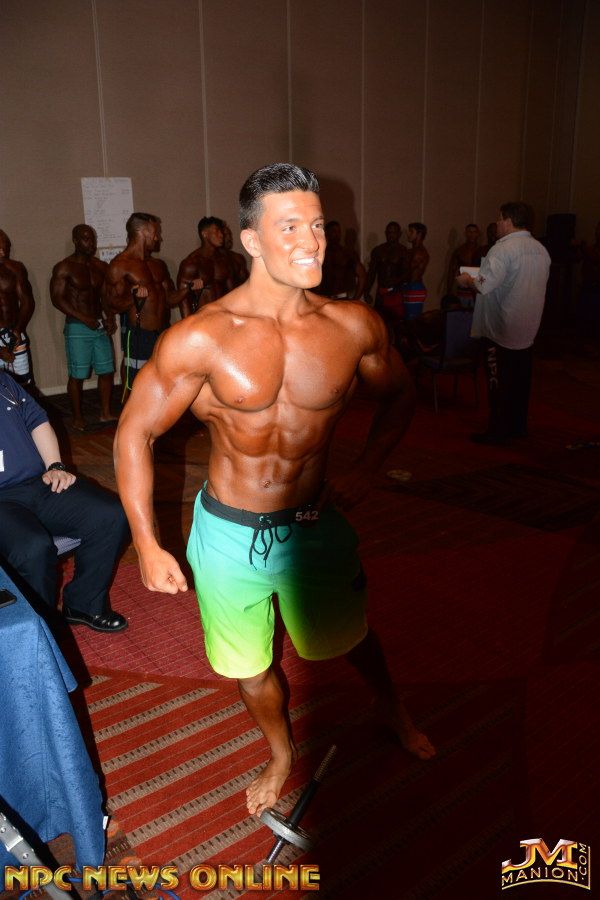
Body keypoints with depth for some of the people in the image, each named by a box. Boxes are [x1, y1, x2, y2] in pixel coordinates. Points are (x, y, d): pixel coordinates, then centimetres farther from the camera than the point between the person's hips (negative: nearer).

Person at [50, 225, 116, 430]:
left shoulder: (101, 266, 9)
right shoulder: (64, 268, -7)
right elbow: (57, 298, -12)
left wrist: (110, 317, -2)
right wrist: (84, 318, -19)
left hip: (100, 326, 5)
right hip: (77, 328, -5)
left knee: (106, 371, 7)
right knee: (77, 375, -1)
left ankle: (105, 413, 20)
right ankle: (77, 418, 10)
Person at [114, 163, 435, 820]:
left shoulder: (354, 325, -11)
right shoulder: (200, 338, -19)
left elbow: (398, 393, 9)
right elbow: (134, 433, -10)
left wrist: (365, 471, 0)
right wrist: (147, 545, -11)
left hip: (316, 525, 2)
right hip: (230, 536, -1)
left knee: (349, 636, 25)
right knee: (250, 667, 19)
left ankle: (395, 713, 59)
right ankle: (282, 754, 52)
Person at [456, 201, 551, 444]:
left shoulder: (503, 249, -17)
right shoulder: (541, 250, 9)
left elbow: (485, 286, -25)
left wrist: (467, 280, -3)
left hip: (501, 329, -8)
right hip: (528, 329, 8)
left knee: (499, 381, 0)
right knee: (521, 379, 15)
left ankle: (498, 431, 6)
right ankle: (518, 426, 25)